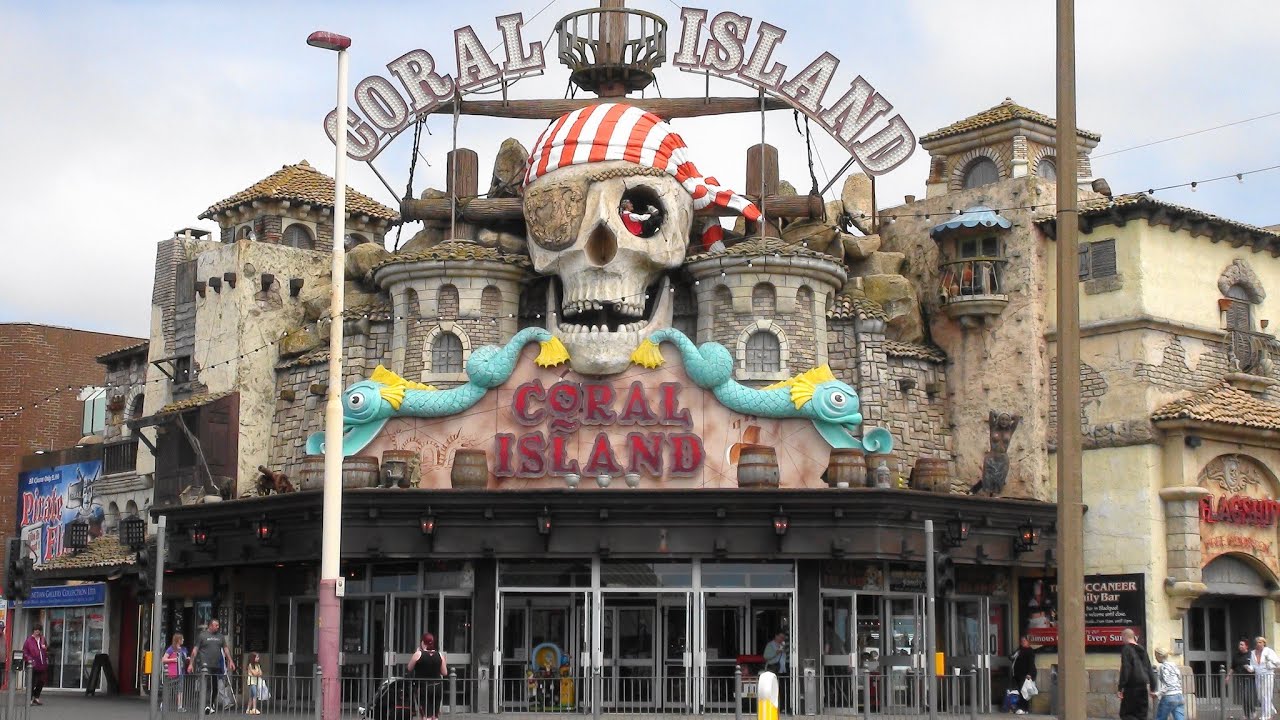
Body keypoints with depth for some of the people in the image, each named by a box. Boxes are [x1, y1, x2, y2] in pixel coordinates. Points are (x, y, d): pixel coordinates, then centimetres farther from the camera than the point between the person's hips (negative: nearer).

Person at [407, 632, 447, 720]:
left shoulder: (418, 654, -11)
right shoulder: (440, 655, -1)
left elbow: (409, 668, 1)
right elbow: (444, 672, 3)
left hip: (423, 687, -4)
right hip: (437, 687, 4)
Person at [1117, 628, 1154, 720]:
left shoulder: (1126, 649, -7)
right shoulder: (1142, 649, 16)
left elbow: (1125, 669, -14)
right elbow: (1149, 668, 18)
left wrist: (1121, 688, -14)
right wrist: (1152, 687, 22)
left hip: (1132, 686, -7)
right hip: (1143, 686, 7)